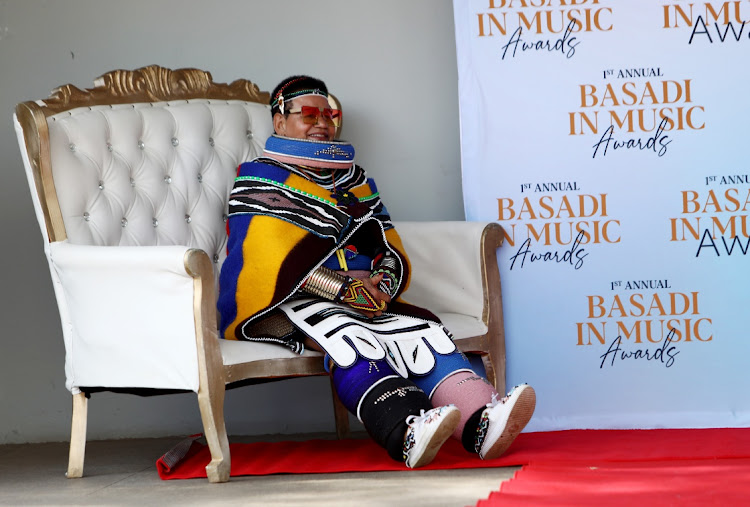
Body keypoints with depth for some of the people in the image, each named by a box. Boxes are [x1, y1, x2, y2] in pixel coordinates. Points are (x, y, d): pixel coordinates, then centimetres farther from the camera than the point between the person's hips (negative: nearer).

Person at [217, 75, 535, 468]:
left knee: (417, 328, -23)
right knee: (342, 333, -37)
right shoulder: (259, 178, 4)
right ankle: (408, 433, -63)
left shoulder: (355, 180, 26)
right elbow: (272, 260, -11)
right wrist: (346, 289, -19)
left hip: (362, 299, 6)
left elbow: (390, 248, 18)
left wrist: (382, 282, -8)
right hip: (282, 304, -6)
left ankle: (480, 423, -49)